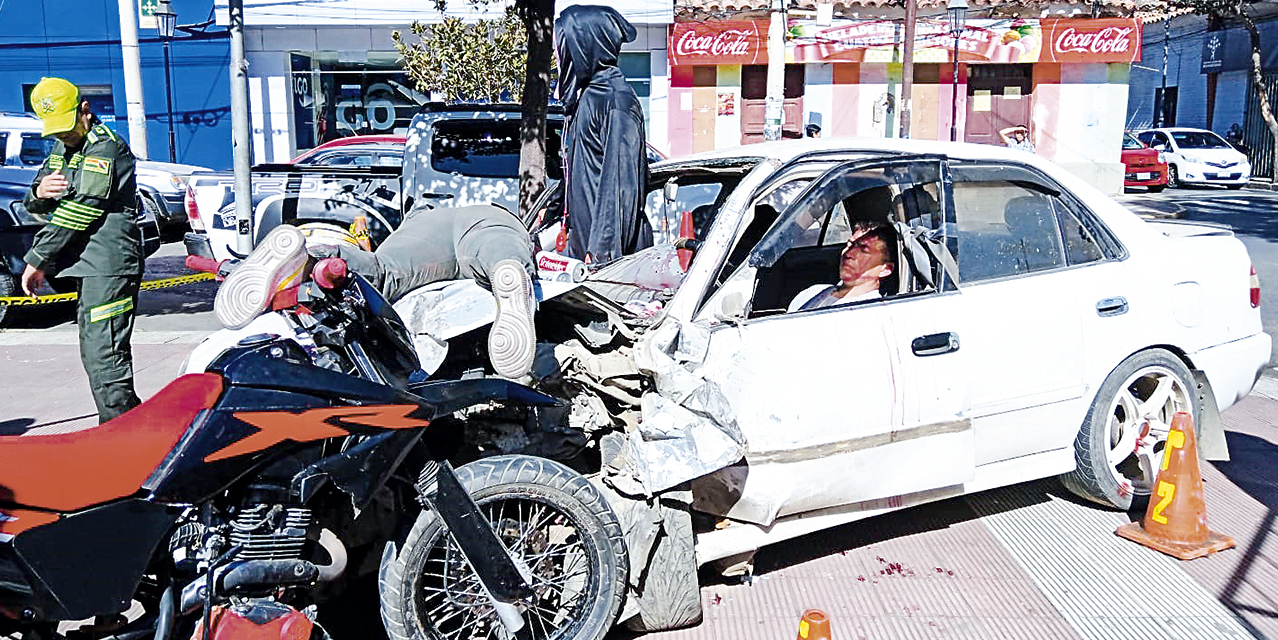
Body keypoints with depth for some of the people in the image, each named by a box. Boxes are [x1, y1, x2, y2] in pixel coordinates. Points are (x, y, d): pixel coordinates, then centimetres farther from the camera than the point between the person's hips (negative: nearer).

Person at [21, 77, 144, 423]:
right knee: (95, 355, 14)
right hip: (88, 265, 10)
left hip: (108, 266, -10)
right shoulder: (62, 150, 21)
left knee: (104, 357, -16)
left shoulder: (104, 146, -10)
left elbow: (81, 208, -17)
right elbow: (32, 205, 22)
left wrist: (37, 259, -14)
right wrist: (38, 192, -5)